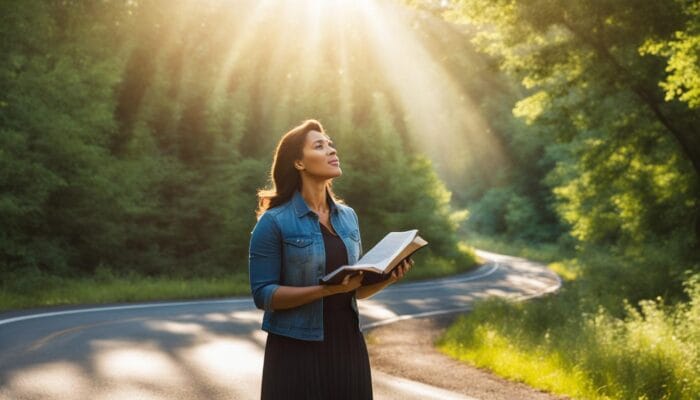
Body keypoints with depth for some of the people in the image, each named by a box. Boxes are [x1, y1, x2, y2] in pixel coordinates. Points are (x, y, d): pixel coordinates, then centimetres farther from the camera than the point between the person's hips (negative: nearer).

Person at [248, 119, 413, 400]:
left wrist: (385, 279, -5)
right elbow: (263, 294, -13)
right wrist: (326, 289, -23)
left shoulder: (348, 217, 9)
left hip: (348, 347, 5)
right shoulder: (274, 222, -9)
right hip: (297, 352, -5)